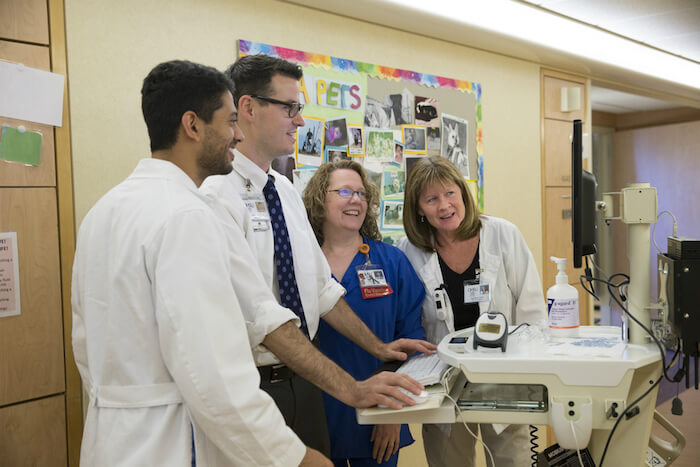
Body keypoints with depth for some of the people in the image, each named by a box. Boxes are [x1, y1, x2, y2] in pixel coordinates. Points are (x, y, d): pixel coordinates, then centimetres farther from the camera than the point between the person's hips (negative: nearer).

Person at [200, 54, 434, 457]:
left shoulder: (286, 190, 7)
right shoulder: (217, 196, -20)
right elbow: (262, 317, -26)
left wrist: (378, 347, 10)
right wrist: (350, 389, -29)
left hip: (302, 377, 8)